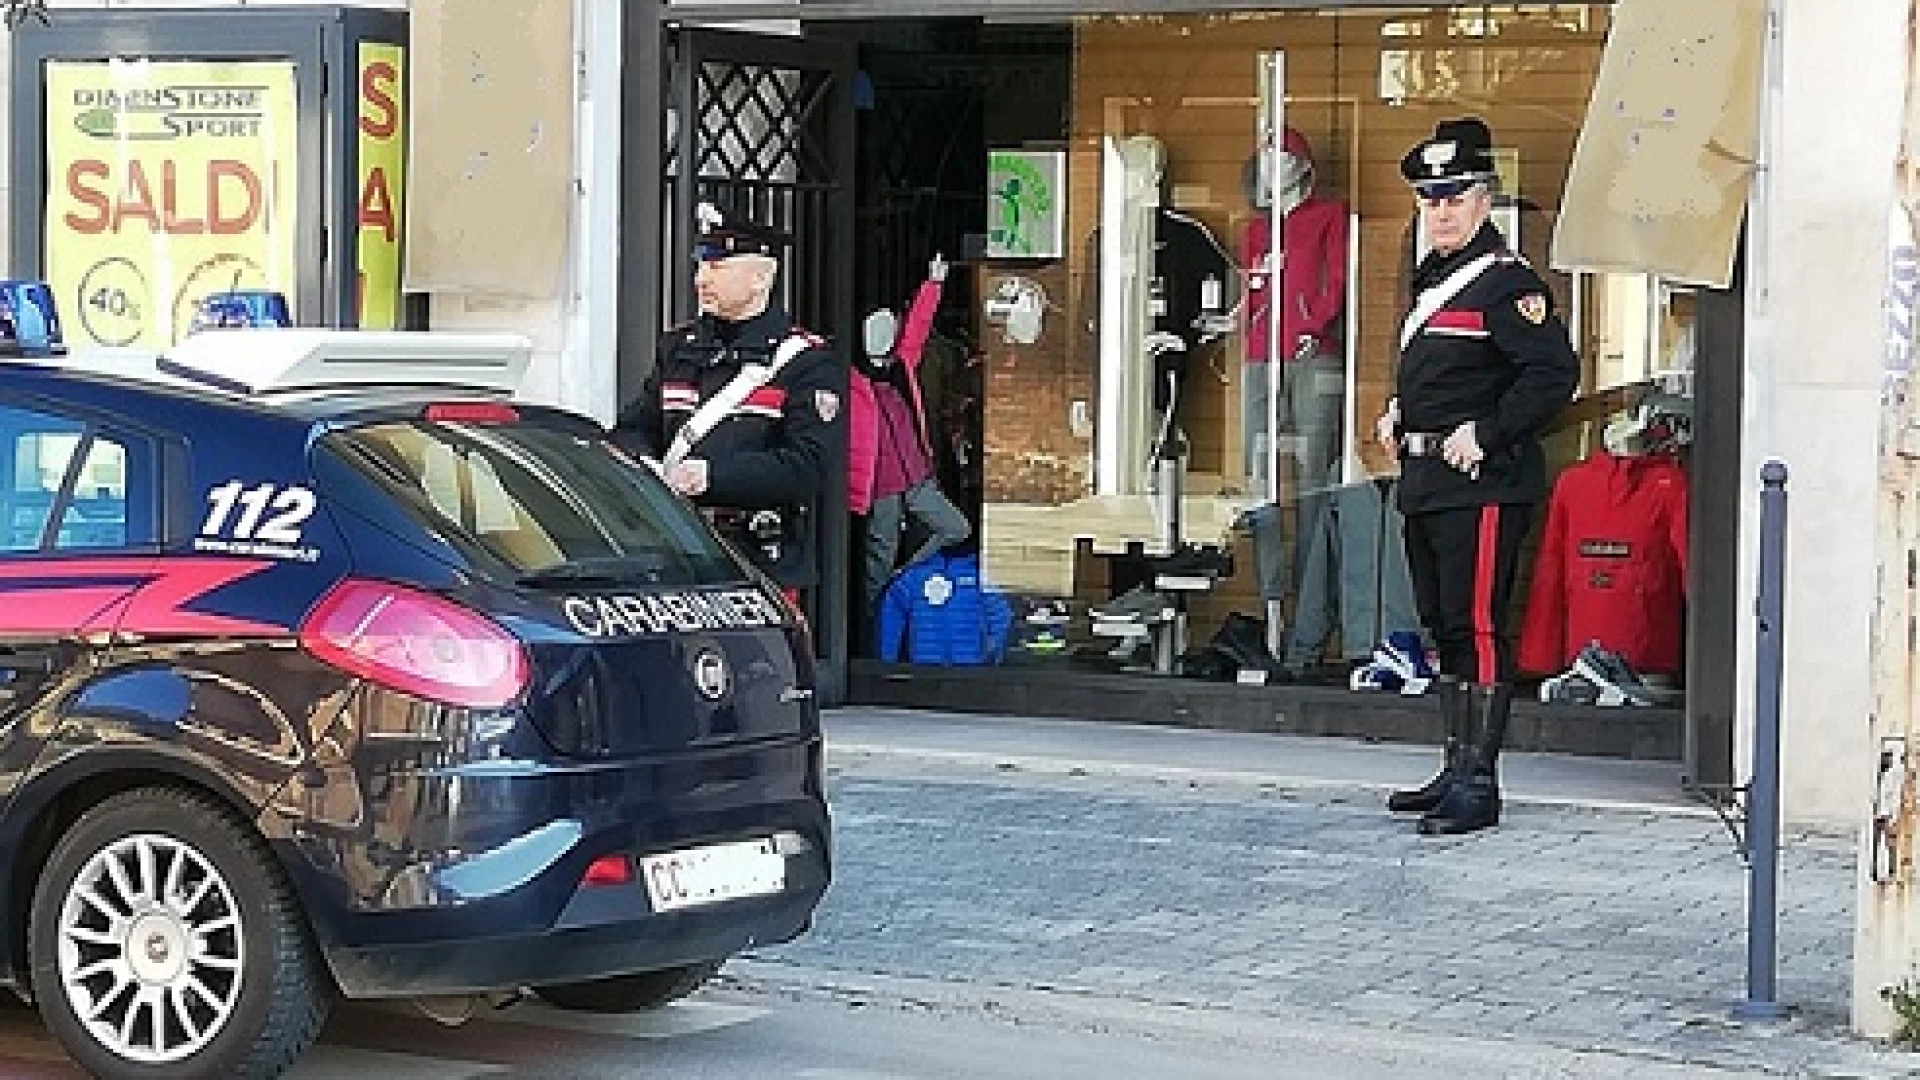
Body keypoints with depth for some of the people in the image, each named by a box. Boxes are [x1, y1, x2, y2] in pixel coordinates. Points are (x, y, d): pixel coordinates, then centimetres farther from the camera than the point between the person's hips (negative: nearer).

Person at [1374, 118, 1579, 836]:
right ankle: (1458, 769, 23)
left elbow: (1554, 373, -20)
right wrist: (1398, 412, 16)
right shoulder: (1432, 278, 18)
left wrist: (1484, 435, -20)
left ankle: (1478, 784, -8)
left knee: (1478, 630, -9)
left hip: (1482, 483, -10)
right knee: (1445, 631, 14)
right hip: (1425, 482, 10)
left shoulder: (1506, 282, -11)